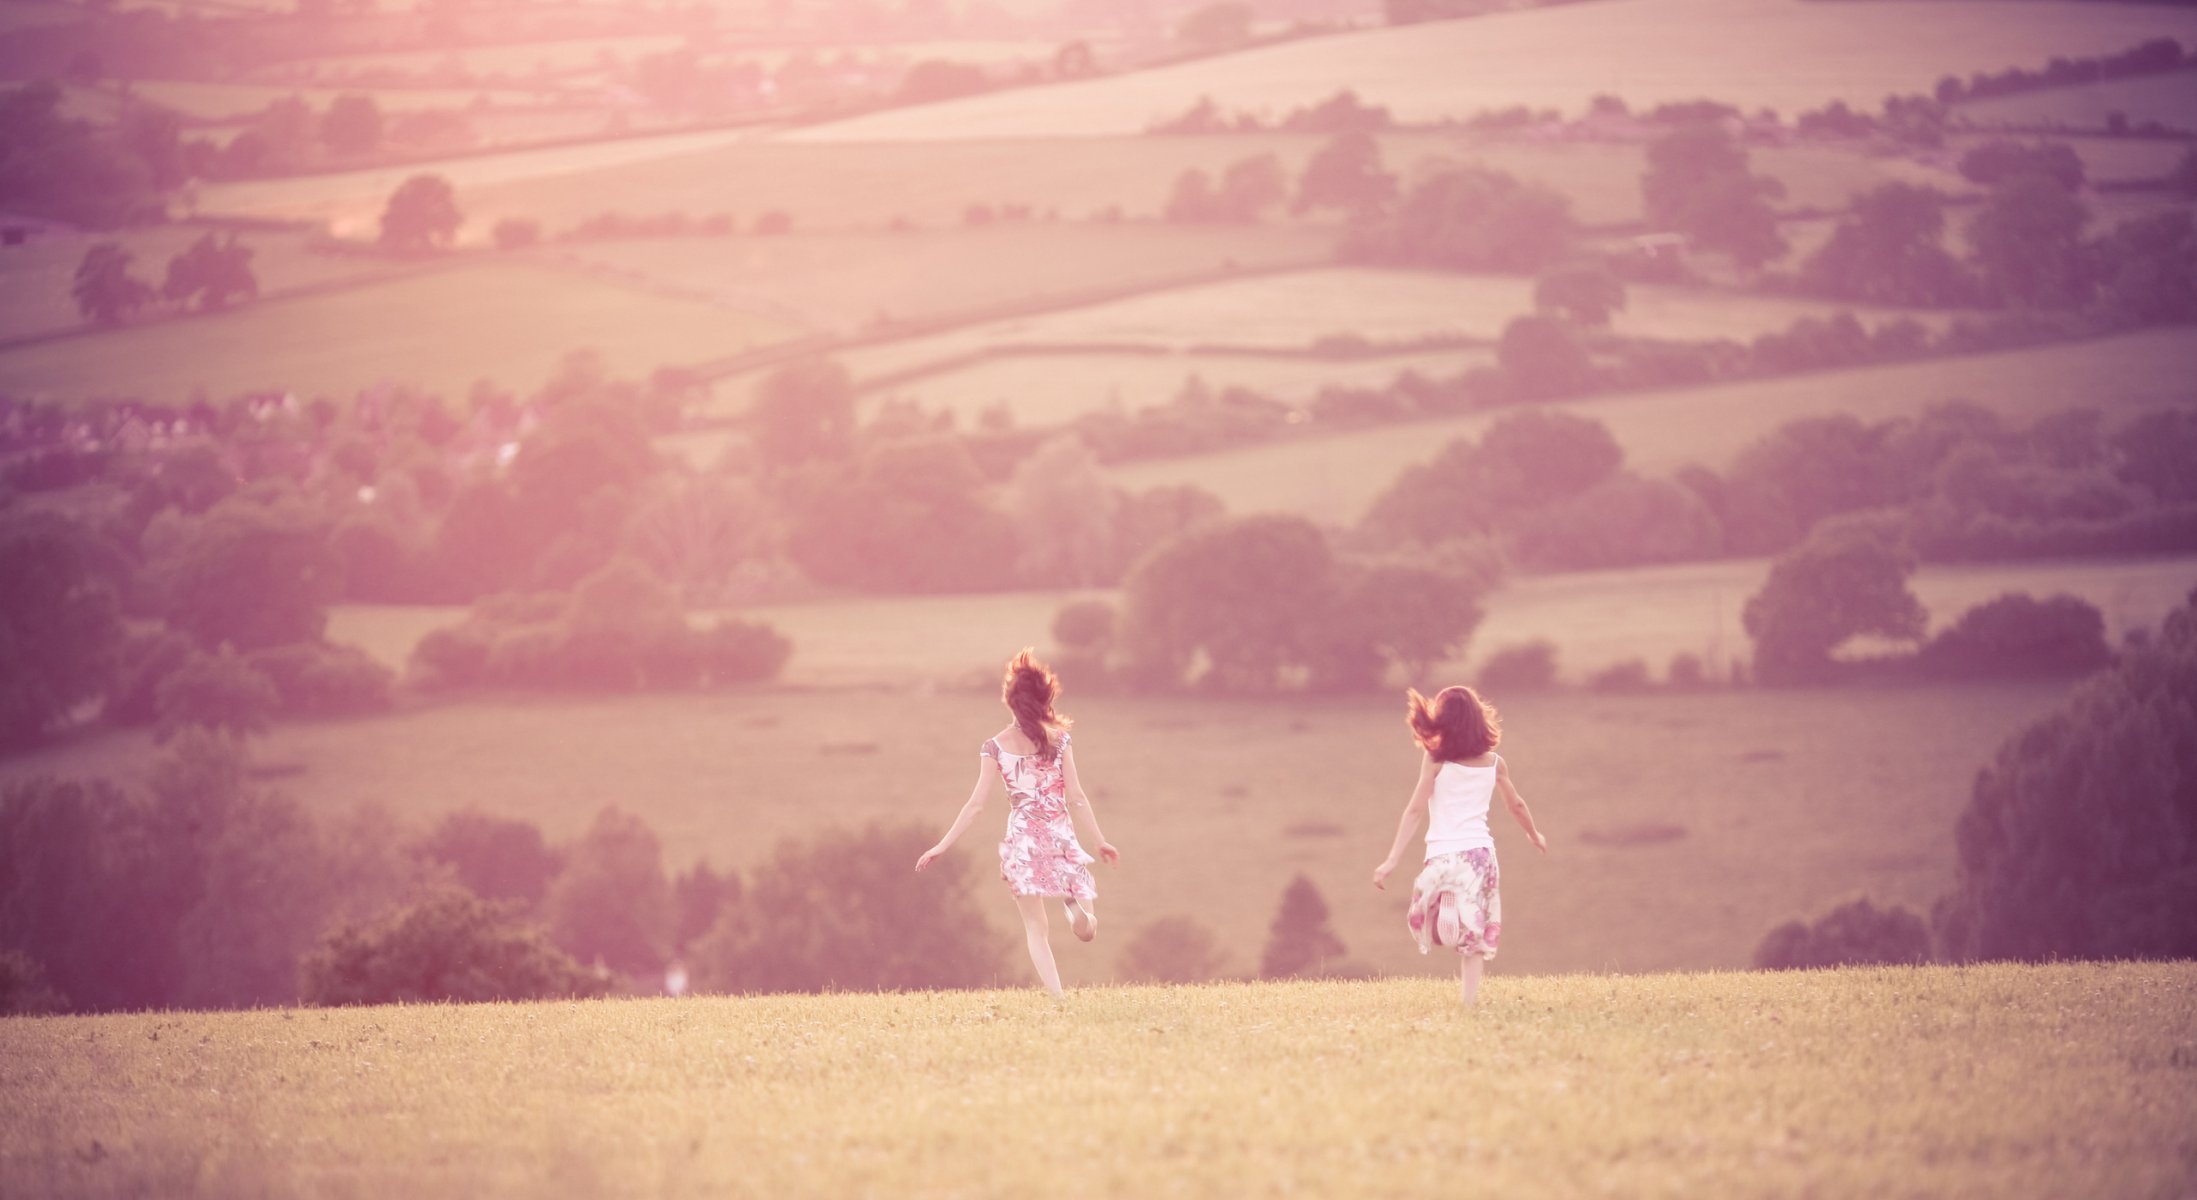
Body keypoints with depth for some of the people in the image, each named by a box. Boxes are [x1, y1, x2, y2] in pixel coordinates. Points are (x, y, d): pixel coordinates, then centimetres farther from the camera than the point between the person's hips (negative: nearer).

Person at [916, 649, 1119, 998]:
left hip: (1022, 841, 0)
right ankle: (1077, 904, -26)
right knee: (1086, 929, 8)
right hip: (1060, 838, 0)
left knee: (1036, 930, 4)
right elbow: (1075, 796, -2)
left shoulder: (995, 747, -1)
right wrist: (1099, 840, 6)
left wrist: (943, 845, 4)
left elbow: (976, 803, -2)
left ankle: (1057, 999, -12)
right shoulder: (1058, 739, -1)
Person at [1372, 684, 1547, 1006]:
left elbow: (1415, 811, -9)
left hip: (1445, 855, -3)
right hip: (1481, 851, 3)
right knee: (1474, 932, 10)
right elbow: (1516, 805, 20)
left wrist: (1392, 860, -9)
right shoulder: (1493, 763, 6)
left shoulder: (1435, 760, -6)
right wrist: (1534, 835, 40)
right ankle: (1470, 997, 0)